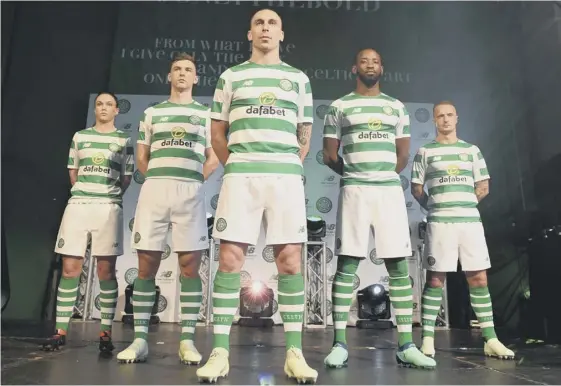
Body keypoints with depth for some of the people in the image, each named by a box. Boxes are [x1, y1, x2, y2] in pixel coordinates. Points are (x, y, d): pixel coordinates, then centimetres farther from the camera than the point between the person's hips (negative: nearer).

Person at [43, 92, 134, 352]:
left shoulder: (124, 140, 9)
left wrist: (108, 195, 8)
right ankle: (61, 330, 9)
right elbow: (73, 171, 19)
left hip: (109, 208, -2)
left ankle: (106, 332, 3)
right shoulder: (80, 136, 15)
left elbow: (127, 177, 10)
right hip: (77, 205, 2)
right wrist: (84, 193, 14)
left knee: (106, 270, -2)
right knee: (69, 269, 1)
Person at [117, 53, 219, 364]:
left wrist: (192, 182, 3)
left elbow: (213, 158, 11)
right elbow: (141, 158, 17)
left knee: (190, 266, -4)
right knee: (146, 266, -1)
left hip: (190, 192, -1)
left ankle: (187, 340, 1)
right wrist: (159, 180, 8)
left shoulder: (206, 114, 15)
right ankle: (140, 339, 6)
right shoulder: (152, 112, 18)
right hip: (154, 189, 2)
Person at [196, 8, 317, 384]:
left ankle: (294, 353, 5)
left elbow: (305, 134, 18)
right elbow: (218, 131, 15)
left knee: (291, 261, -4)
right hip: (240, 175, 0)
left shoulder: (298, 78, 17)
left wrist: (290, 167, 11)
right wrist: (233, 167, 8)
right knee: (230, 259, -5)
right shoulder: (231, 76, 15)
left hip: (286, 176, 1)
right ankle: (220, 352, 2)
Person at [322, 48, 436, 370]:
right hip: (354, 191, -2)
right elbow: (329, 155, 8)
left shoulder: (397, 107, 17)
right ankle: (340, 345, 0)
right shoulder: (340, 107, 9)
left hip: (391, 190, 3)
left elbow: (404, 154, 19)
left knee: (399, 266, 0)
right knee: (347, 266, -6)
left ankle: (406, 346, 7)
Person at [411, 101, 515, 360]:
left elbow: (483, 186, 16)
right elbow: (416, 188, 8)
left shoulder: (472, 150, 16)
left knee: (479, 279, 3)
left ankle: (490, 339, 12)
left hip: (471, 221, 3)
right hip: (439, 222, -3)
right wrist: (435, 208, 5)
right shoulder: (425, 152, 8)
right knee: (435, 279, -3)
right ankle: (427, 339, 3)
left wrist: (464, 204, 10)